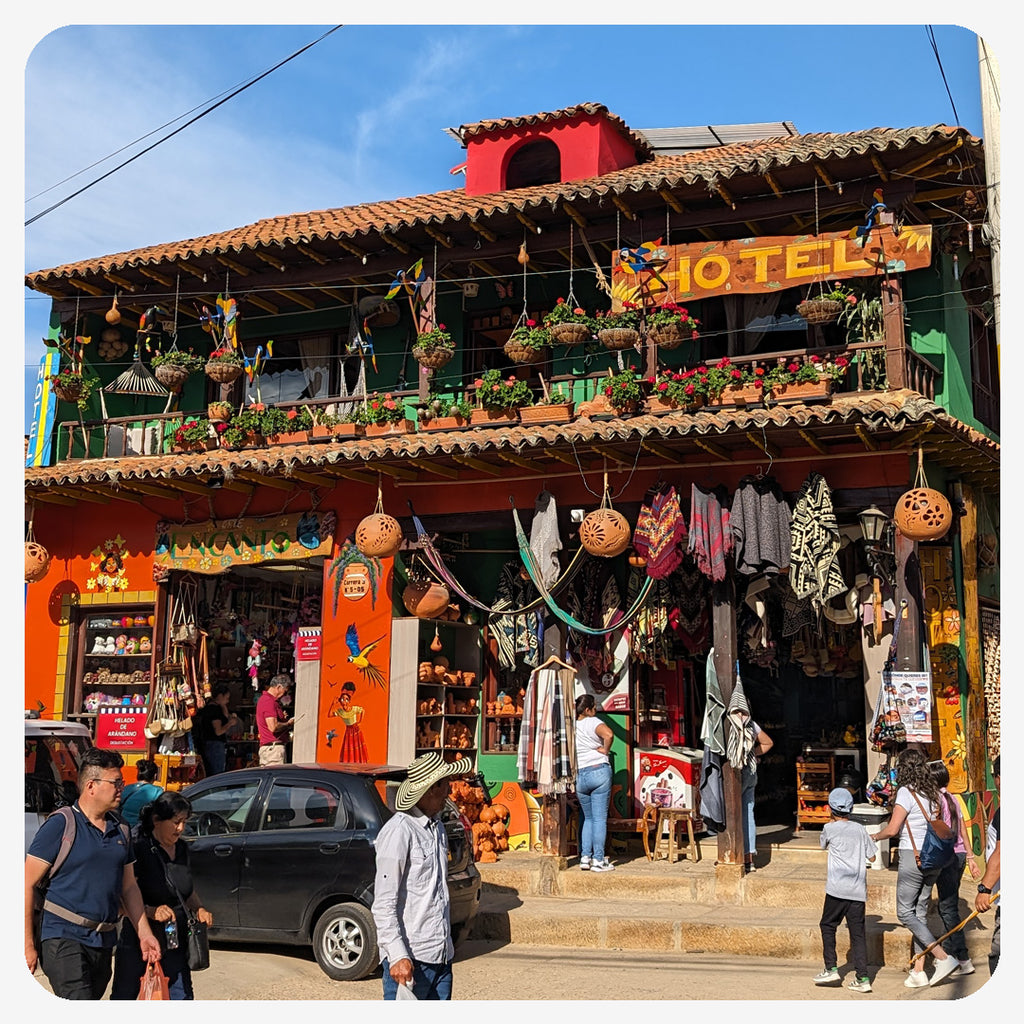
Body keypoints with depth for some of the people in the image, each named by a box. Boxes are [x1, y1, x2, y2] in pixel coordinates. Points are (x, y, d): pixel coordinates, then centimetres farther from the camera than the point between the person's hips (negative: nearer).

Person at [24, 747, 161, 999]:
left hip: (104, 941, 7)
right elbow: (28, 885, -7)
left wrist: (144, 934, 12)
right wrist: (28, 945, -10)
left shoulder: (120, 829, 13)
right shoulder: (59, 825, -7)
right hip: (64, 938, -6)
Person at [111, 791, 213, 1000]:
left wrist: (198, 909, 6)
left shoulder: (181, 848, 8)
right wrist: (152, 911, -32)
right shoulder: (139, 848, -14)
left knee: (181, 996, 4)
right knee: (124, 999, 5)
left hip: (176, 943, 6)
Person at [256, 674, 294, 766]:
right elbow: (273, 727, -24)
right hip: (274, 747, -11)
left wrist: (282, 717, 16)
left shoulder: (264, 699, 19)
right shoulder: (269, 701, -15)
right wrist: (288, 723, -9)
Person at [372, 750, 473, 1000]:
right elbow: (383, 905, -16)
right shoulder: (399, 831, -13)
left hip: (441, 955, 8)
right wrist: (398, 956, -22)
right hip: (409, 959, -8)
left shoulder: (437, 827, 14)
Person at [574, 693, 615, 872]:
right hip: (599, 772, -5)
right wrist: (605, 750, -10)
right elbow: (608, 734, -26)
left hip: (580, 775, 5)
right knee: (600, 818, -1)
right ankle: (598, 860, 0)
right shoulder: (592, 722, -6)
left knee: (588, 818, 17)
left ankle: (585, 857, 11)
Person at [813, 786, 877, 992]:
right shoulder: (860, 829, 8)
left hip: (837, 888, -3)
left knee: (827, 925, 12)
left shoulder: (830, 828, -1)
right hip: (858, 890, 3)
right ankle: (862, 978, 0)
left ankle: (831, 969, 9)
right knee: (858, 931, 4)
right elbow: (872, 856, 13)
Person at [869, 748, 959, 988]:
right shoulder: (932, 792, 8)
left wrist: (874, 836, 3)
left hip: (913, 856, -7)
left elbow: (892, 830, -16)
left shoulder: (906, 792, -12)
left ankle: (943, 958, -9)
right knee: (920, 912, 11)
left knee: (905, 913, 1)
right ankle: (918, 971, 11)